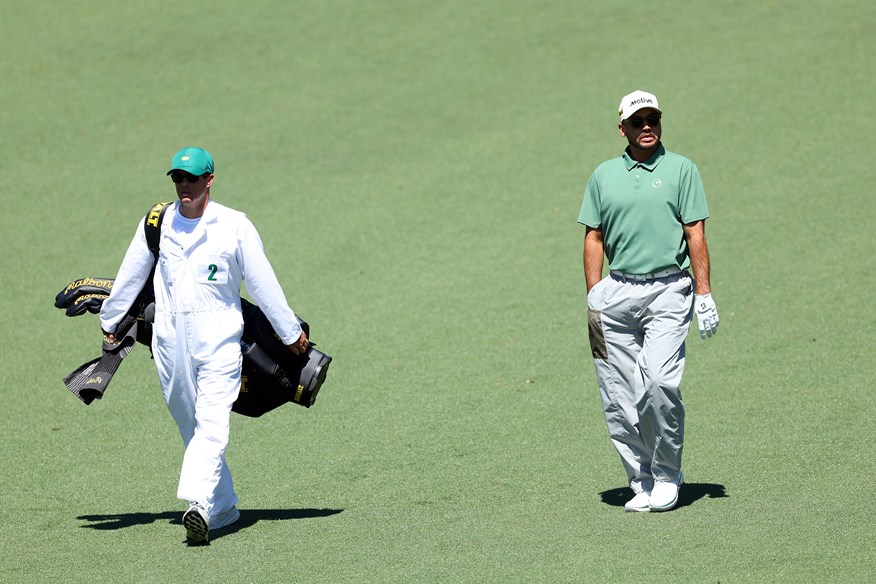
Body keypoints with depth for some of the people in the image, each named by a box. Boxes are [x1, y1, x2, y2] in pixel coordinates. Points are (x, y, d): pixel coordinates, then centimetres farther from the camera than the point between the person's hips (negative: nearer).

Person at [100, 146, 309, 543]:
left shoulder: (235, 226, -1)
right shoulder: (157, 223, 7)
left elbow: (262, 283, 4)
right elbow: (130, 276, 19)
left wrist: (290, 332, 8)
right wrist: (109, 321, 28)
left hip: (218, 337, -4)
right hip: (169, 341, 4)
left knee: (212, 424, -18)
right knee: (191, 429, 7)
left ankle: (199, 503, -33)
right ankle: (223, 508, 16)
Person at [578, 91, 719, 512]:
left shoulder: (681, 170, 5)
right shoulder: (604, 175, 13)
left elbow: (696, 235, 1)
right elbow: (594, 238, 13)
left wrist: (704, 296, -5)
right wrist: (593, 297, 4)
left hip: (668, 292, -3)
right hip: (617, 293, 3)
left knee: (659, 382, -18)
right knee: (619, 398, 0)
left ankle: (667, 477, -3)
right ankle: (642, 483, 10)